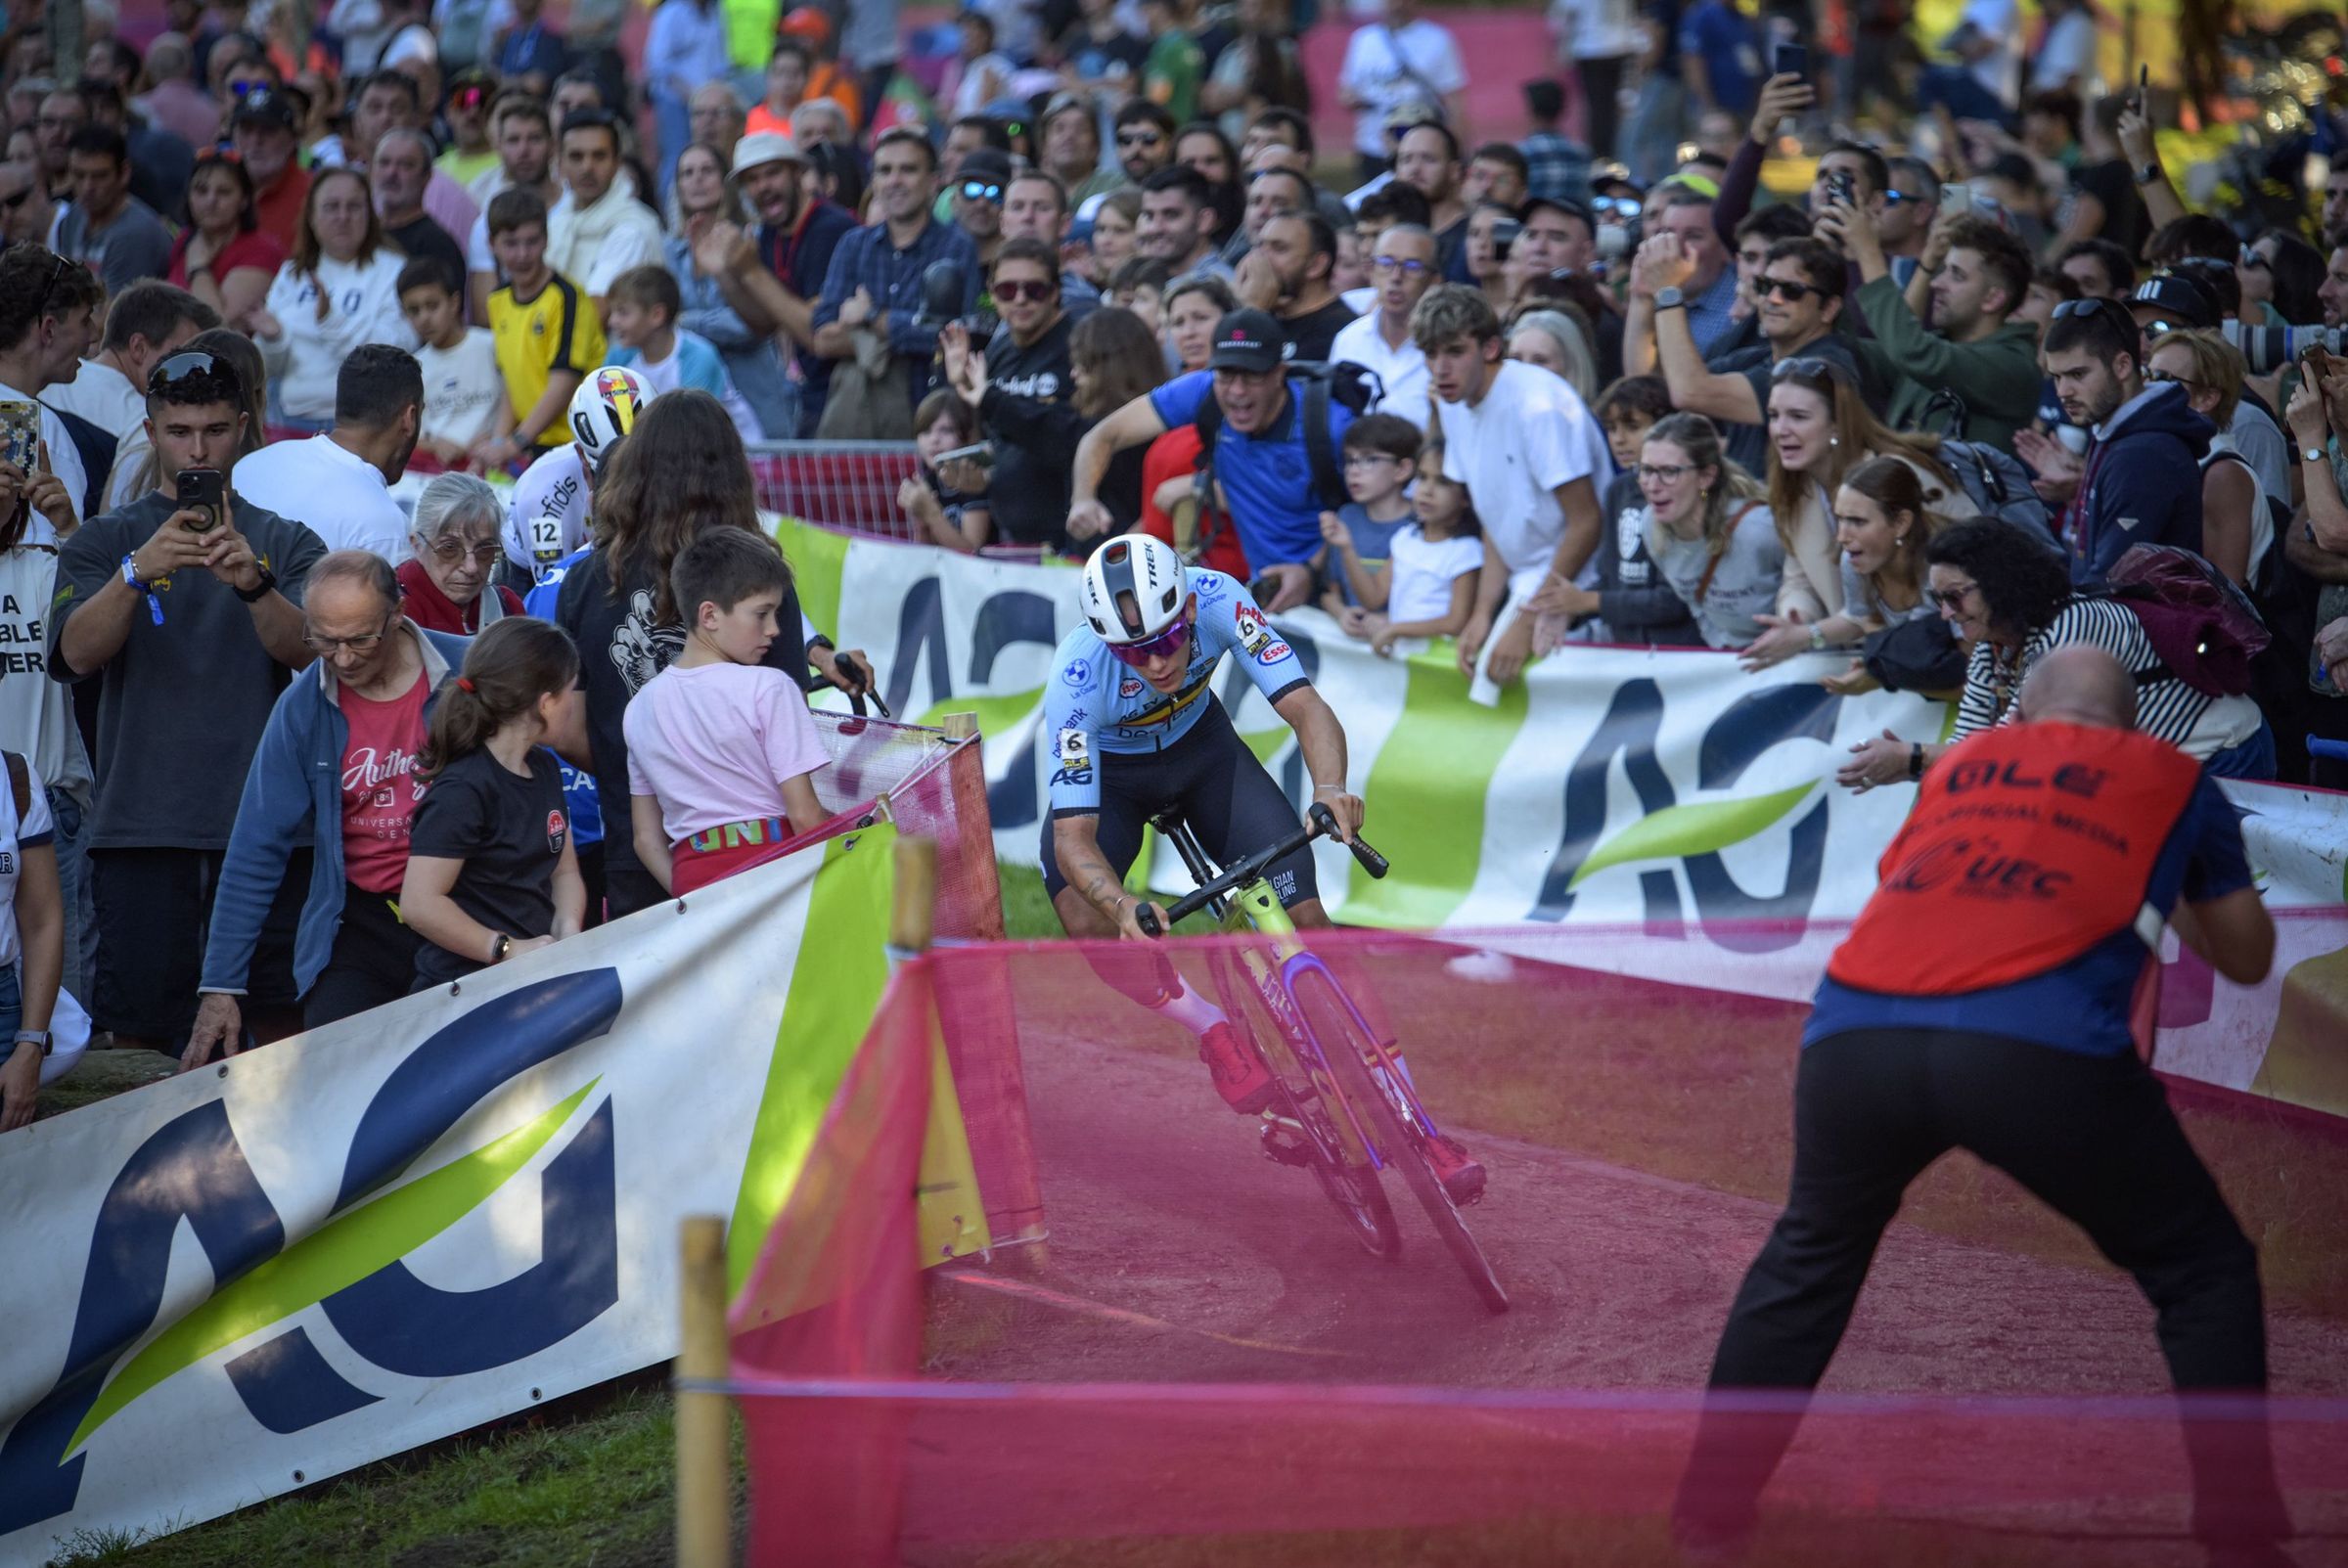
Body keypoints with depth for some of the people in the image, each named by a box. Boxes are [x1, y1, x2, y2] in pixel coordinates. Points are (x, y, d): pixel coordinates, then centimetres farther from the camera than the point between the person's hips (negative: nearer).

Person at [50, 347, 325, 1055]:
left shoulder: (286, 543, 12)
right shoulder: (105, 541, 10)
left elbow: (308, 650, -6)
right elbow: (78, 652, -8)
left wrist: (253, 584, -26)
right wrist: (139, 570, -25)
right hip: (143, 827, 0)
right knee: (140, 1026, -2)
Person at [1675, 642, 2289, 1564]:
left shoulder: (1959, 764, 32)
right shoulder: (2173, 779, 25)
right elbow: (2246, 959, 35)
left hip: (1856, 1031, 3)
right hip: (2043, 1047, -3)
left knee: (1806, 1265, 29)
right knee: (2203, 1273, 17)